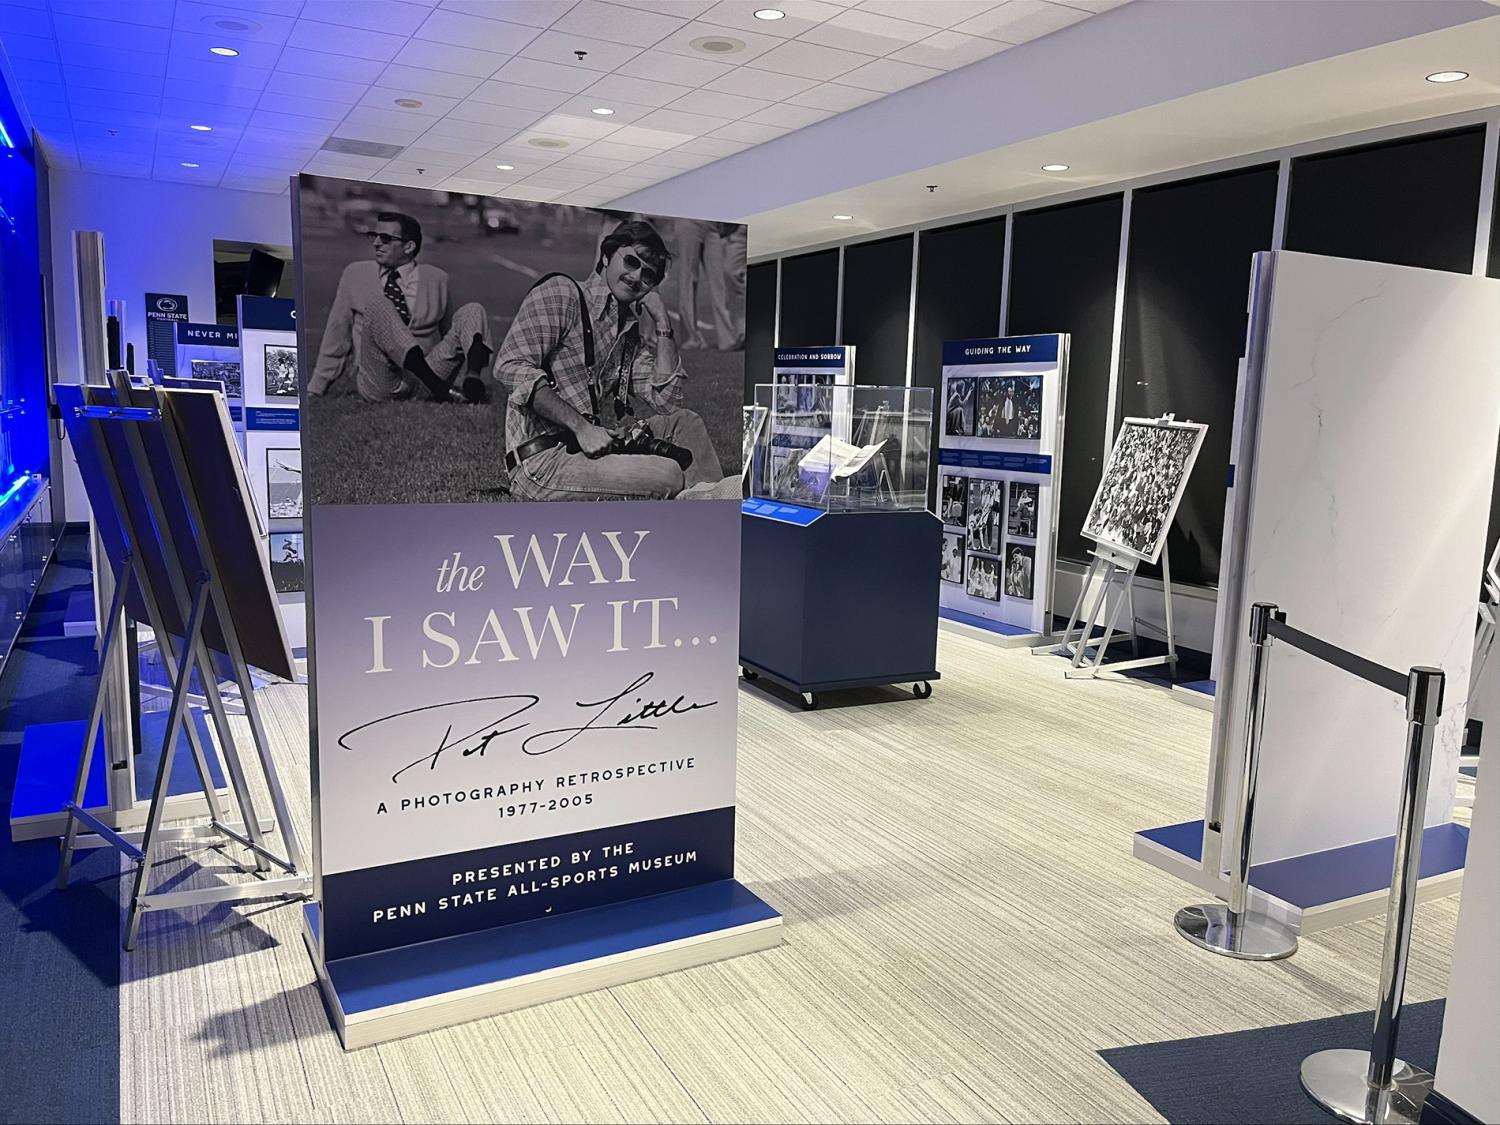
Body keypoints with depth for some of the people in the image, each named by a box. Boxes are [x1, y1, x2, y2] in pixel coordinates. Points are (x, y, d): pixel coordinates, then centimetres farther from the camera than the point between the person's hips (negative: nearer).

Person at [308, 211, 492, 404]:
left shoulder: (436, 279, 12)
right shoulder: (356, 274, 12)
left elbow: (450, 334, 21)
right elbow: (336, 337, 16)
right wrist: (314, 390, 16)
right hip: (379, 385, -1)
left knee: (472, 311, -12)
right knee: (376, 304, -25)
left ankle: (473, 377, -44)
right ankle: (437, 385, -44)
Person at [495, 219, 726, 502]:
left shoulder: (633, 332, 19)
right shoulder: (561, 292, -2)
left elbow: (666, 402, 9)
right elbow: (510, 366, -15)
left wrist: (663, 323, 7)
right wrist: (581, 427, -22)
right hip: (542, 461, -8)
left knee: (685, 422, 2)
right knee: (668, 476, -22)